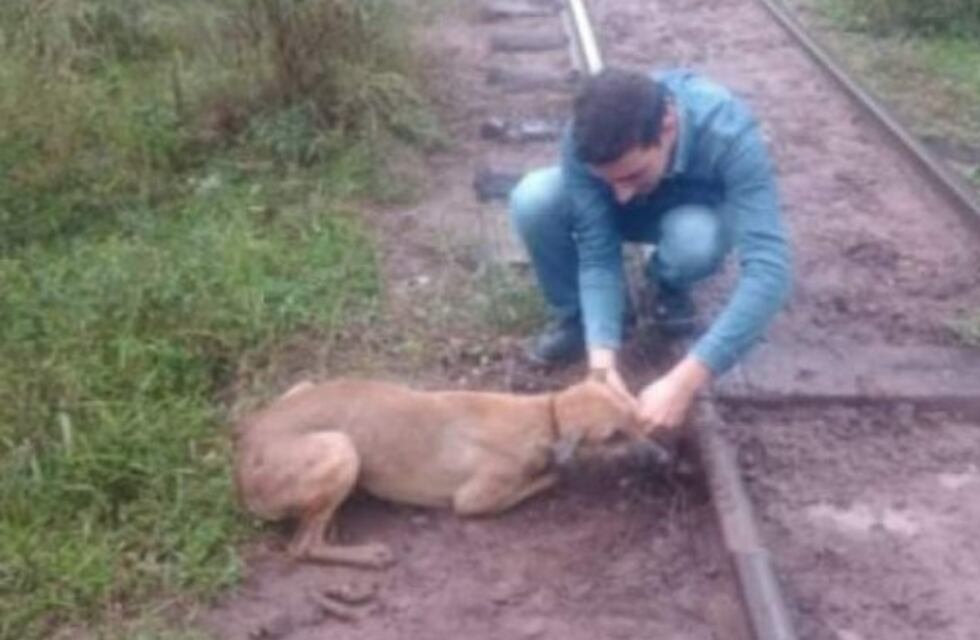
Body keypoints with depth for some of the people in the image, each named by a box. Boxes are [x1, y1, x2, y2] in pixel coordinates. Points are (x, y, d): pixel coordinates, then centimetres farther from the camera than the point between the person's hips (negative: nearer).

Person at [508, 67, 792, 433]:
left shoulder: (727, 134, -41)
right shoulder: (585, 141, -34)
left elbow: (769, 268, -46)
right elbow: (597, 252, -29)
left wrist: (686, 380, -53)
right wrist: (602, 359, -44)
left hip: (696, 211, -1)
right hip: (620, 214, 1)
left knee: (695, 242, -38)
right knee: (532, 201, -30)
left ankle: (670, 285, -1)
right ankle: (575, 315, -3)